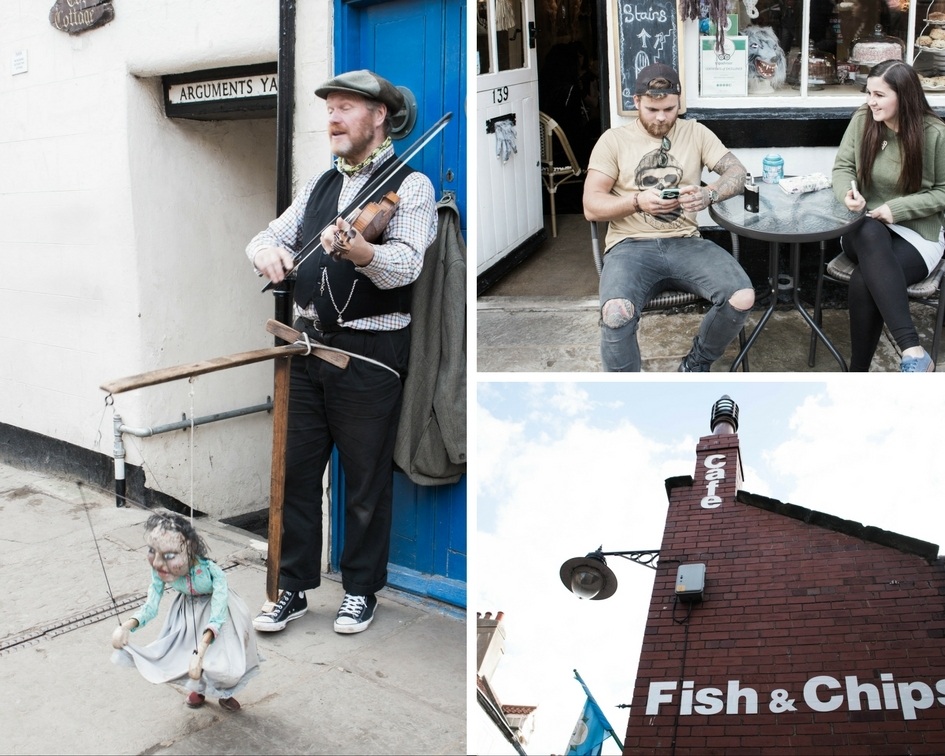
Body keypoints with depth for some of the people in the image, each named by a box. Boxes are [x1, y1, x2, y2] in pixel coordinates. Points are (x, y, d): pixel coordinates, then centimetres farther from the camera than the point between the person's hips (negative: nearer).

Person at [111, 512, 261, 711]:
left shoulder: (211, 571, -40)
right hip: (187, 610, 4)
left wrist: (200, 653, -55)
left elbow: (217, 619, -42)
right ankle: (199, 687, 31)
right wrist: (126, 626, -37)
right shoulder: (159, 570, -27)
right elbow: (151, 606, -18)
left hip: (216, 607, -4)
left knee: (226, 667, -15)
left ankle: (223, 691, 22)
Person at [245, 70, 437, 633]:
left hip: (369, 354, -6)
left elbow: (405, 265, -22)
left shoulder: (410, 186, -6)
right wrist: (269, 250, -10)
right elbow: (270, 235, 15)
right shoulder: (320, 185, 16)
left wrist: (360, 251, -43)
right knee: (297, 471, 10)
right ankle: (295, 587, 24)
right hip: (310, 345, 6)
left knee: (367, 481, 6)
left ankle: (362, 590, 24)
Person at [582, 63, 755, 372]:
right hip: (630, 245, -3)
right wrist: (638, 201, -20)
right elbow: (591, 207, -1)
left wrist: (707, 194, -18)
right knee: (616, 314, -35)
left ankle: (696, 364, 9)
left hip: (685, 243, 3)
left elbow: (737, 172, 5)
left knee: (742, 298, -22)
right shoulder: (613, 140, 6)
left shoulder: (696, 132, 13)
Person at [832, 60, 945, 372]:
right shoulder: (862, 119, -1)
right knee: (870, 234, -38)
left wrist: (898, 208, -17)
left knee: (863, 282, -35)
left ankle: (858, 371, -21)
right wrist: (848, 193, -18)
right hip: (865, 230, 3)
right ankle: (913, 350, -44)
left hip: (917, 235, -3)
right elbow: (843, 167, 5)